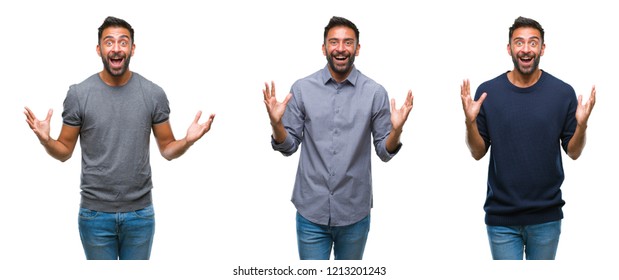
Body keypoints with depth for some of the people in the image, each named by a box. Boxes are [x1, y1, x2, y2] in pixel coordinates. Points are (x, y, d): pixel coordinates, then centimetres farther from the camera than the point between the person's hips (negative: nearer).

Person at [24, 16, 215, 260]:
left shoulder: (154, 94, -4)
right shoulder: (79, 94, -5)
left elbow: (167, 149, 4)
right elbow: (64, 152, 2)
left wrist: (188, 141, -18)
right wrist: (45, 140, -20)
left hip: (140, 212, 1)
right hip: (95, 213, -1)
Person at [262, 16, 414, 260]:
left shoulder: (375, 93, -4)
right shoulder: (302, 89, -2)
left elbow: (384, 152, -1)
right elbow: (289, 147, 1)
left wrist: (396, 131, -20)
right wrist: (276, 124, -18)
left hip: (355, 212, 1)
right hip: (311, 210, 0)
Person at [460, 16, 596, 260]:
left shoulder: (563, 93, -3)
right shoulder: (488, 92, -4)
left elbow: (573, 152, 2)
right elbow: (478, 153, 1)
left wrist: (582, 124, -16)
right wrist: (470, 121, -16)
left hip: (546, 216, 1)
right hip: (501, 215, -1)